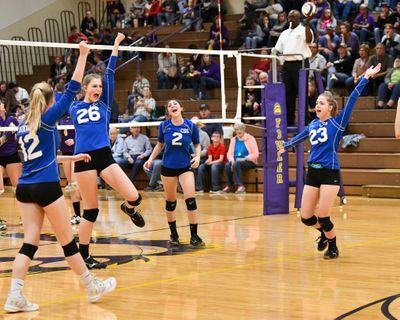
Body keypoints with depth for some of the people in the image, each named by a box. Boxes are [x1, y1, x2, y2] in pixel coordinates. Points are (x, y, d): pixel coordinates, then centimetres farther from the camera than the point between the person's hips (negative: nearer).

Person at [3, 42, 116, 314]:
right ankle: (93, 287, 18)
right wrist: (83, 56, -3)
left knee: (30, 242, 4)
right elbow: (72, 90, -7)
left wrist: (71, 158, 35)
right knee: (68, 242, 4)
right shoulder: (48, 117, -5)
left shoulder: (23, 125, 14)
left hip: (24, 187, 6)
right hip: (46, 187, -6)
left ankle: (15, 297, -6)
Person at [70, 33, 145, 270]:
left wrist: (116, 46, 2)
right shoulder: (74, 107, 9)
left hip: (105, 156, 1)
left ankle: (128, 208, 27)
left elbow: (110, 74, 4)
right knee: (91, 210, 0)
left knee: (134, 197, -13)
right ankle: (84, 256, 13)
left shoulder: (104, 104, 10)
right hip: (84, 159, -1)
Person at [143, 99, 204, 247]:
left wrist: (197, 156, -12)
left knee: (190, 199, -14)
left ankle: (194, 236, -8)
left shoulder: (191, 126, -7)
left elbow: (197, 144, 6)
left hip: (186, 167, -2)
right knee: (170, 201, 9)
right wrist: (151, 159, 2)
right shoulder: (164, 126, -4)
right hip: (168, 167, 2)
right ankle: (173, 234, 26)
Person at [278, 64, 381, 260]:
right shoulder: (313, 125, 12)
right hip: (313, 173, 5)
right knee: (306, 217, 4)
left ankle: (333, 247, 17)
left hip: (330, 174, -5)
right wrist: (286, 146, 49)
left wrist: (365, 78, -20)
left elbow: (352, 100, -12)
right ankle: (324, 233, 35)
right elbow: (300, 137, 33)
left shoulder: (337, 123, -3)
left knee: (323, 216, -8)